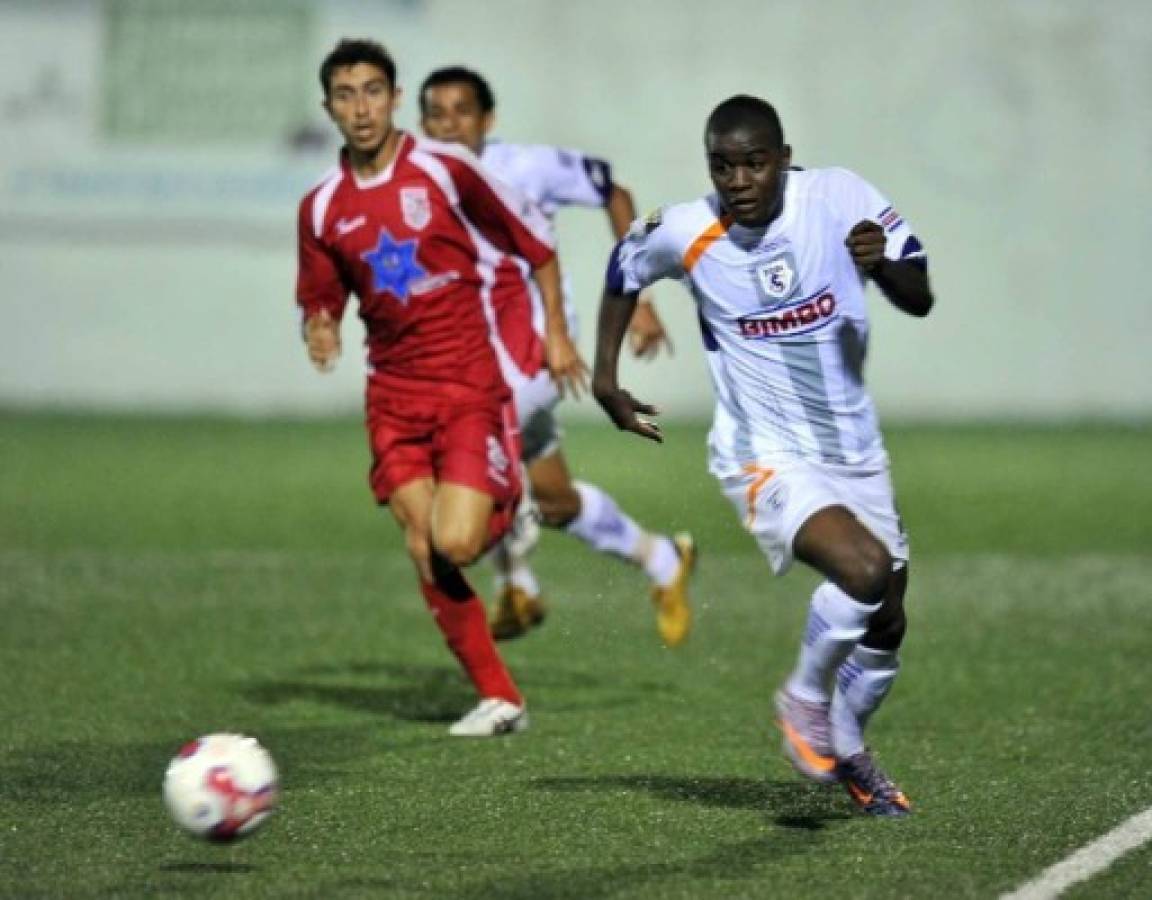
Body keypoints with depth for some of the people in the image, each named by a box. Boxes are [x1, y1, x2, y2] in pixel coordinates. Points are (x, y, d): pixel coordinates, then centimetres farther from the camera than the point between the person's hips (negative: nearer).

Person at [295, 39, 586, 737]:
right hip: (396, 396, 4)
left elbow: (536, 242, 3)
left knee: (454, 544, -17)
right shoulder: (322, 208, 5)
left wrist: (557, 334, 3)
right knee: (425, 554, -5)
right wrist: (321, 334, -9)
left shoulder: (444, 170, -6)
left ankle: (505, 509, 20)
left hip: (472, 384, -4)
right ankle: (500, 698, 6)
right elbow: (321, 300, 14)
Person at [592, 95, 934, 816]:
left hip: (855, 451, 4)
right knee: (864, 568, -29)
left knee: (885, 627, 14)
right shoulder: (686, 234, -12)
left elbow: (920, 300, -12)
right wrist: (605, 375, 9)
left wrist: (883, 262, -33)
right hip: (766, 457, -4)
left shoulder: (838, 198, -12)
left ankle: (844, 750, 41)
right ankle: (806, 701, -4)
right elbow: (626, 268, 11)